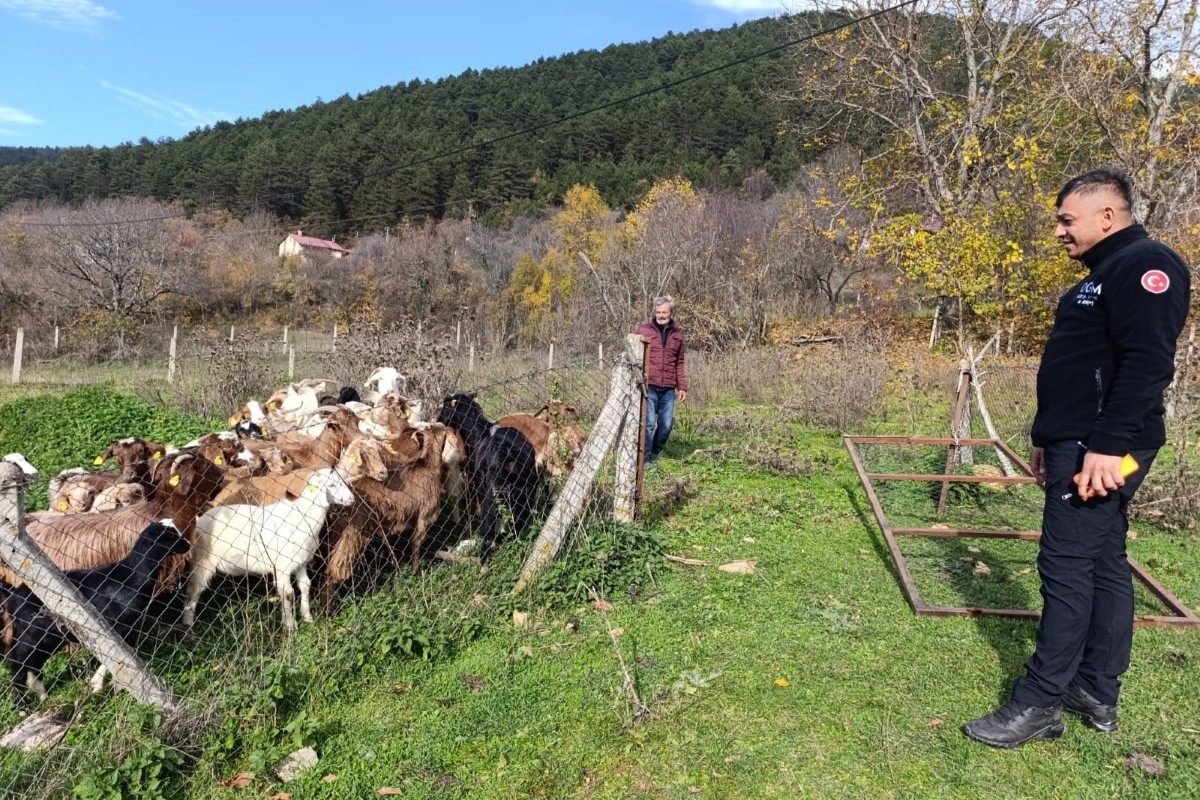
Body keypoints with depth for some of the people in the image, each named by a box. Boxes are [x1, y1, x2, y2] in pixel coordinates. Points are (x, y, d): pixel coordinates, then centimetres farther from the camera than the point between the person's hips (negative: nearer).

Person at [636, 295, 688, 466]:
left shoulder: (677, 333, 12)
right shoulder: (644, 329, 1)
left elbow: (679, 363, 16)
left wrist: (682, 386, 11)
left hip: (669, 388, 4)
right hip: (649, 386, -4)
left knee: (666, 424, 6)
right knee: (648, 422, -7)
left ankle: (655, 454, 26)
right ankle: (645, 459, 6)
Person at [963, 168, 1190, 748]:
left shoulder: (1144, 264, -12)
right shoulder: (1105, 274, 20)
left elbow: (1148, 364, -22)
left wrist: (1107, 446, -26)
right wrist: (1050, 438, 21)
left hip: (1100, 450, -11)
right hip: (1080, 444, 11)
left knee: (1066, 566, -8)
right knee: (1103, 563, 13)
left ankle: (1039, 704, 0)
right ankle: (1097, 693, 24)